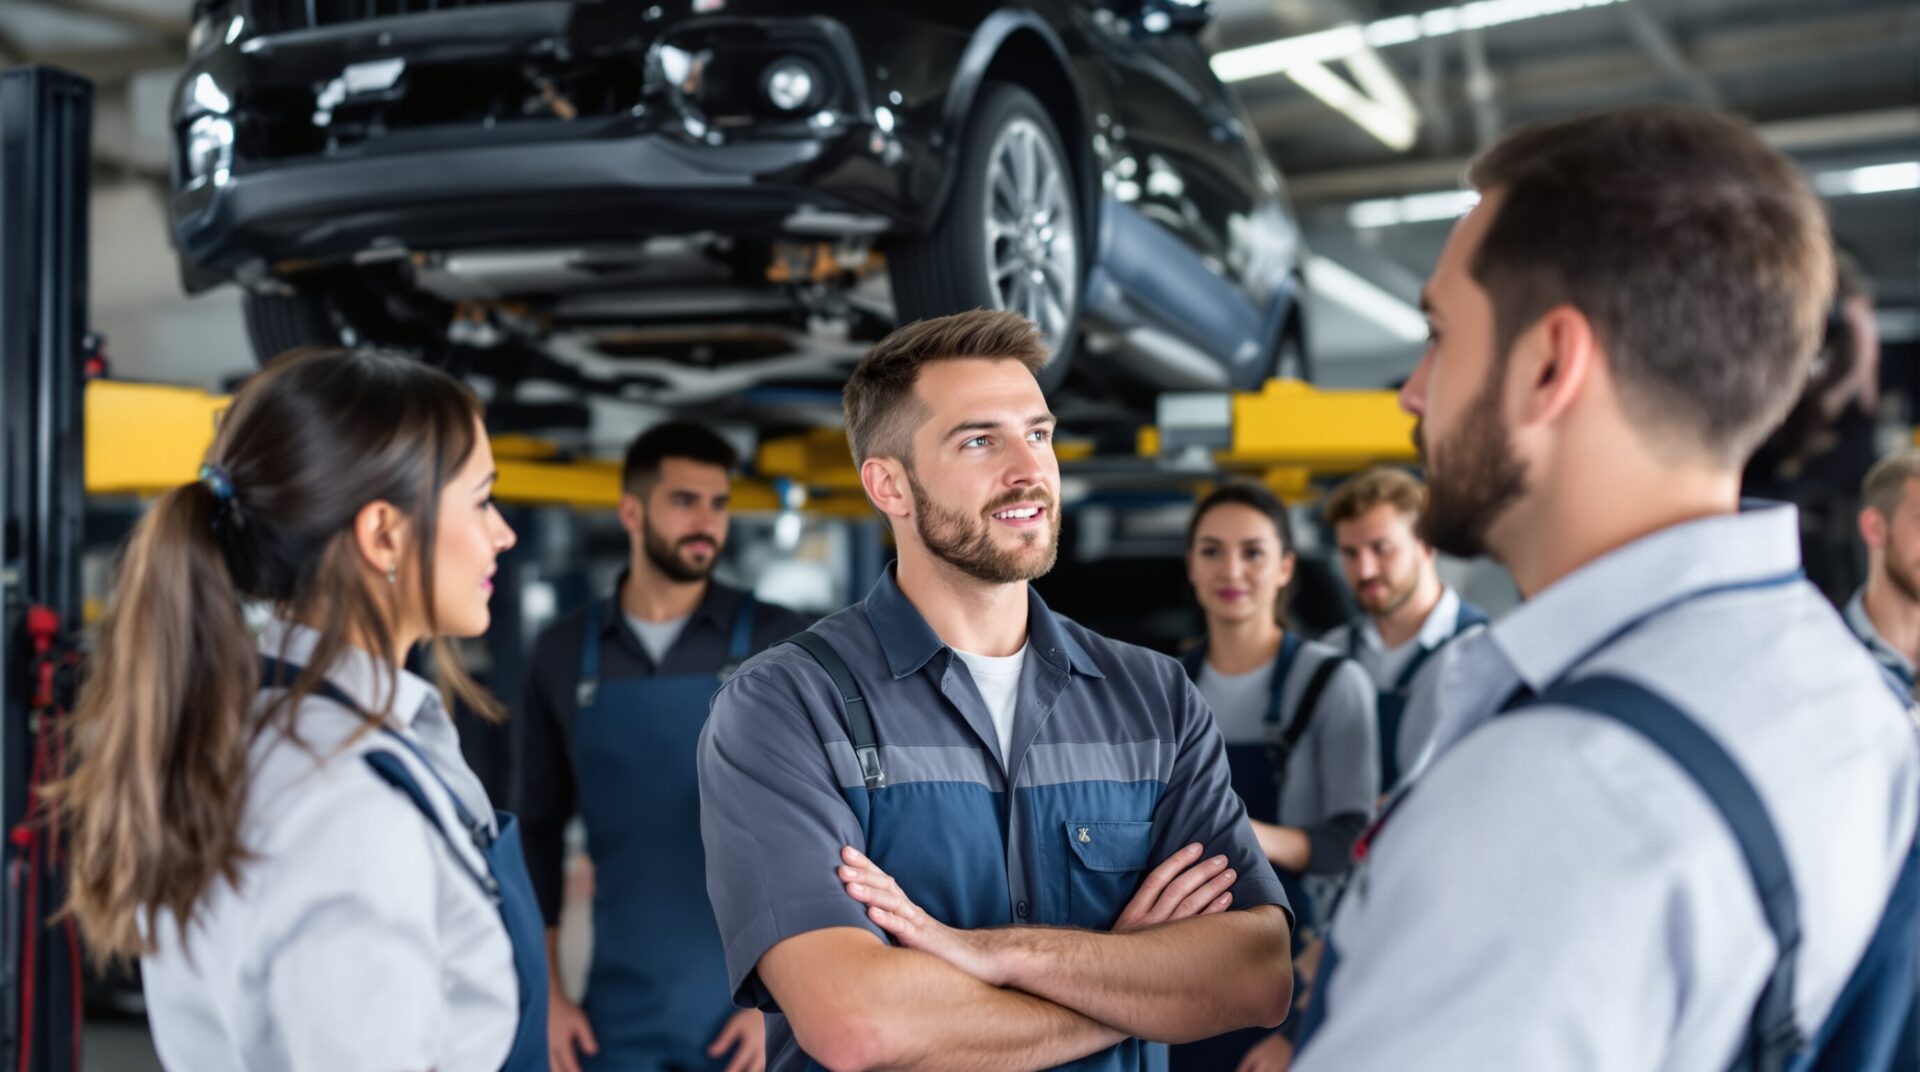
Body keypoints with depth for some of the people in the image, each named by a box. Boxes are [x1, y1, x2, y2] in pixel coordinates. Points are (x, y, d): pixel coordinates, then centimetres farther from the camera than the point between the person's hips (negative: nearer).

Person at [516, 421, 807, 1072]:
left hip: (752, 1004, -2)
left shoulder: (775, 643, -3)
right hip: (620, 1011, 2)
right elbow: (539, 829, 9)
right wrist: (547, 994, 4)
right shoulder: (564, 653, 4)